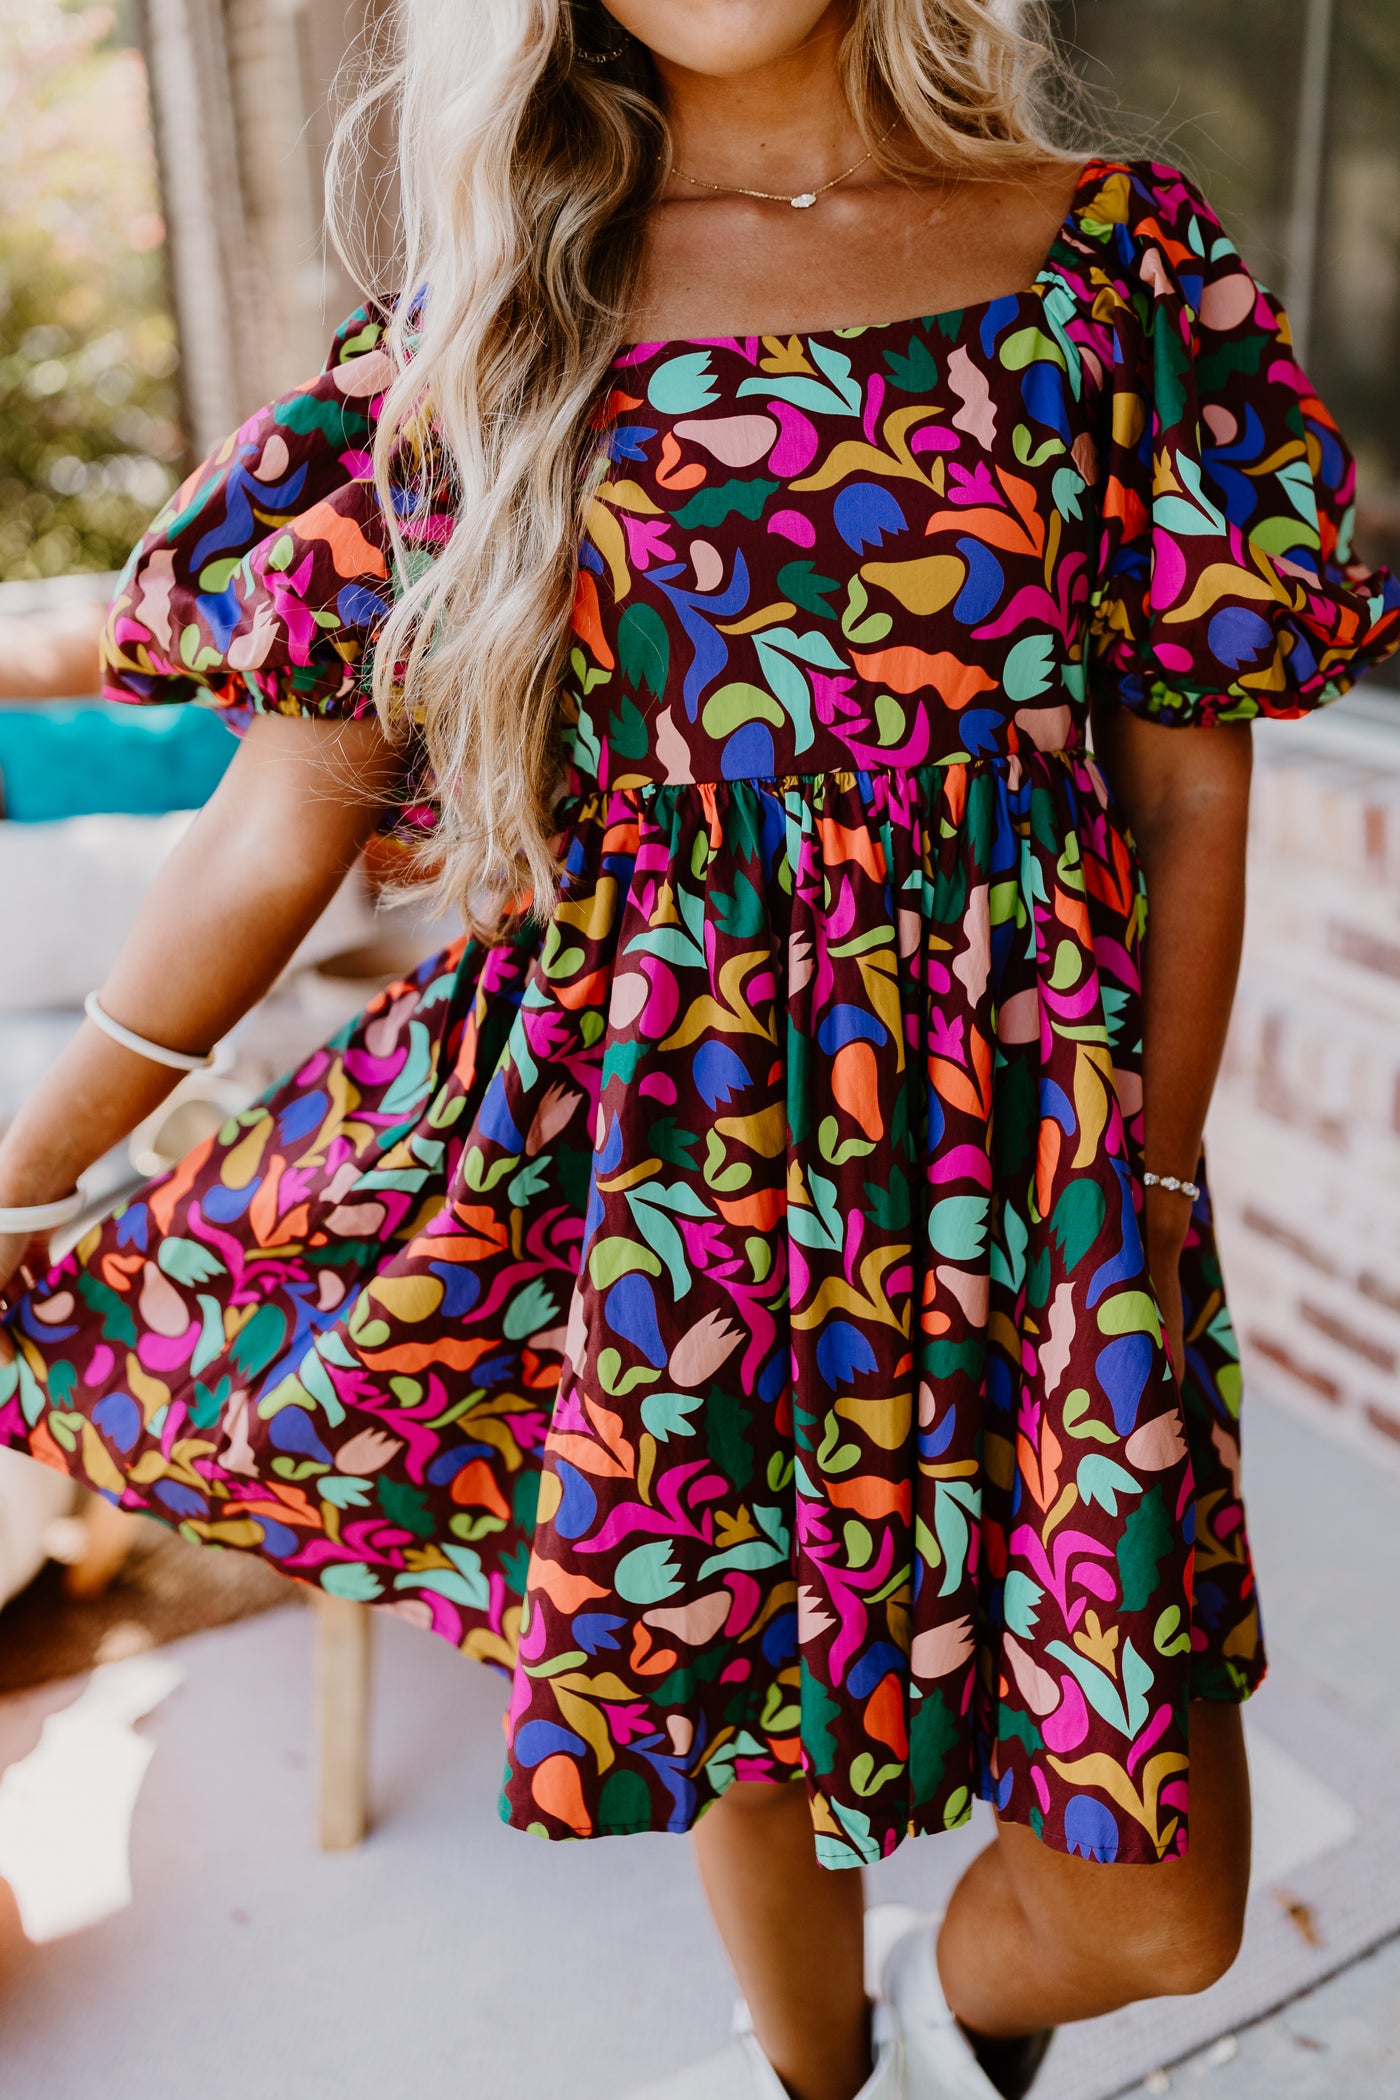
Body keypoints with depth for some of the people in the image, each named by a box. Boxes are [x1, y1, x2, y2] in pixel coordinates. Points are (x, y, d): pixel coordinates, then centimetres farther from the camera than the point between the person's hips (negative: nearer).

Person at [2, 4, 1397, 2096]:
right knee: (732, 1700, 18)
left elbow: (1194, 788, 3)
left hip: (1009, 1139, 0)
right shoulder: (499, 310, 3)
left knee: (1159, 1907, 3)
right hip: (647, 1131, 1)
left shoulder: (1116, 256, 2)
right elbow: (280, 819, 3)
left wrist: (1152, 1179, -3)